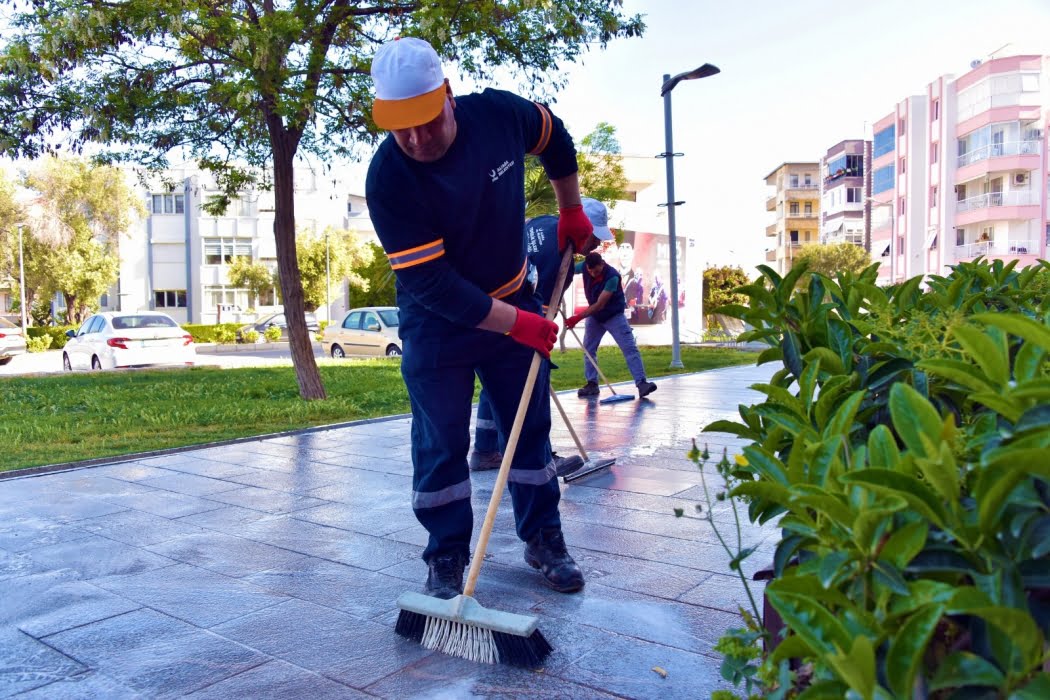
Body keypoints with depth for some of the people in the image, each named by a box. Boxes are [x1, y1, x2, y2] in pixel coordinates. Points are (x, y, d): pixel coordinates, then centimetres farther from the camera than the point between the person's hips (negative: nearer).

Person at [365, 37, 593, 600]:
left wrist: (571, 211, 11)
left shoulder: (499, 113, -16)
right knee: (440, 444, 1)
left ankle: (544, 540, 25)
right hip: (435, 324, -3)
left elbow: (556, 139, 9)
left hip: (515, 302, 4)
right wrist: (517, 323, -24)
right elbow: (431, 284, -25)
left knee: (531, 428, 9)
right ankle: (446, 559, 18)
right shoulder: (387, 178, -25)